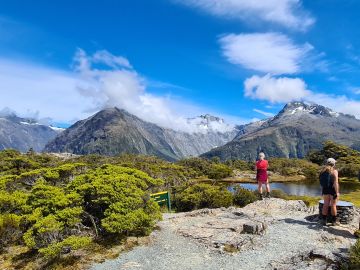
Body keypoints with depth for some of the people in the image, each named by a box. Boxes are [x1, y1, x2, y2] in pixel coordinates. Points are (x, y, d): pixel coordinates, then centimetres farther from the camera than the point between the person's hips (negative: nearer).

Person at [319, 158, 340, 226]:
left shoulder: (323, 170, 5)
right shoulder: (334, 171, -11)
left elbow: (321, 181, 7)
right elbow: (335, 182, -18)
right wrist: (337, 192, -17)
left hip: (325, 189, 5)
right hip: (333, 189, -5)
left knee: (326, 204, 9)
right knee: (333, 205, 4)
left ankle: (323, 220, 11)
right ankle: (334, 221, 13)